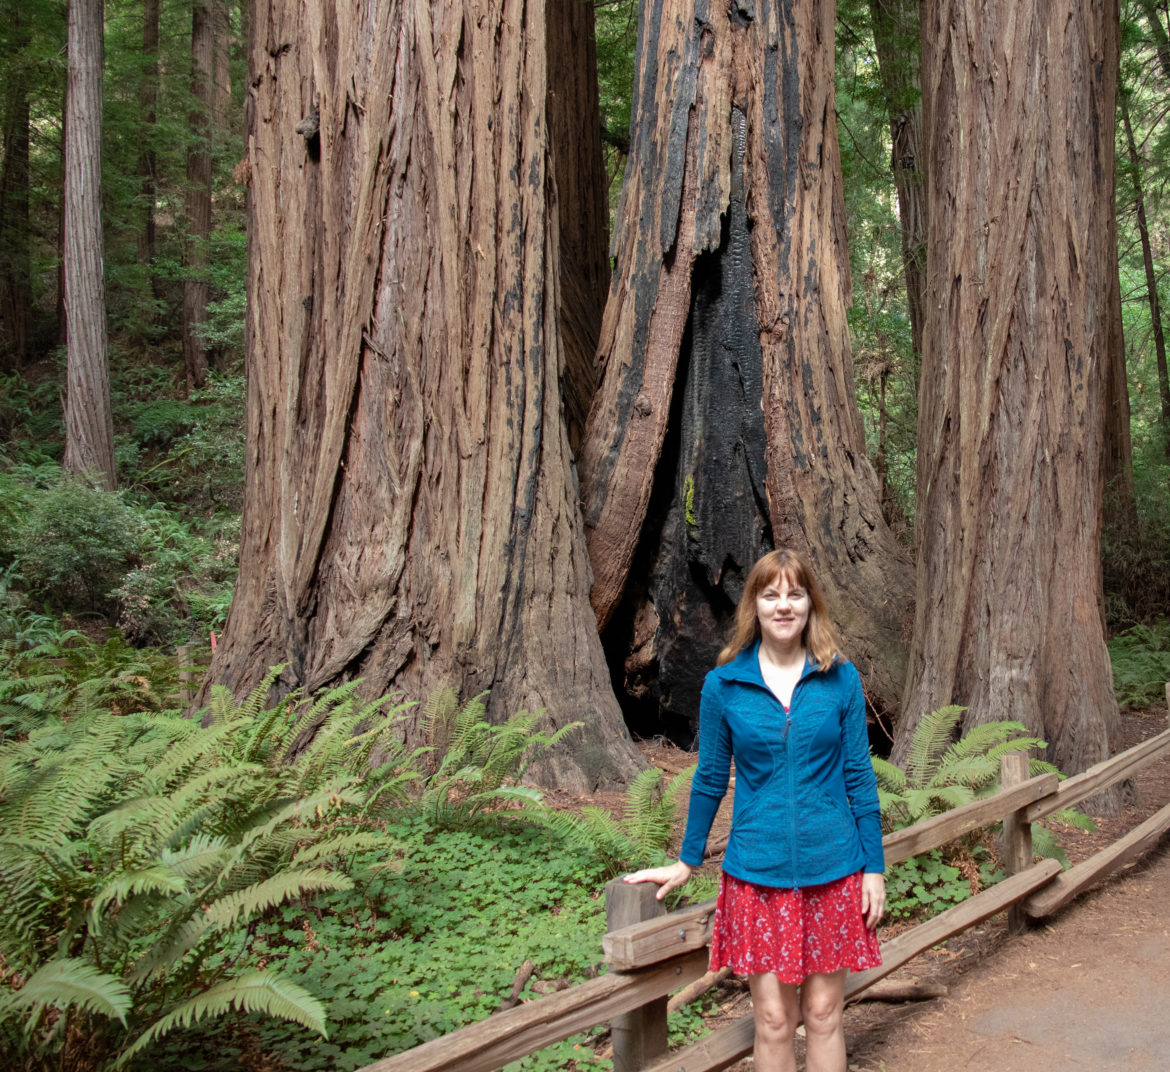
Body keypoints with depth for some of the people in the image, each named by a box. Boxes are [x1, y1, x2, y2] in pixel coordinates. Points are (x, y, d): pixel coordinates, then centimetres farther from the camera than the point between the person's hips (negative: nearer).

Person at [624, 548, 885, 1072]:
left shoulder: (840, 679, -2)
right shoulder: (724, 685, -2)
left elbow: (859, 776, 3)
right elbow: (710, 780, 8)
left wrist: (874, 868, 2)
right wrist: (686, 862, 14)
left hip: (831, 869, 1)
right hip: (757, 872, 0)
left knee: (824, 1013, 9)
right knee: (773, 1019, 5)